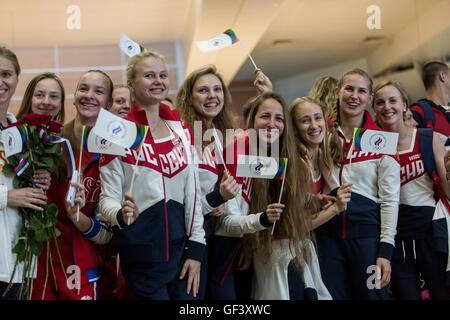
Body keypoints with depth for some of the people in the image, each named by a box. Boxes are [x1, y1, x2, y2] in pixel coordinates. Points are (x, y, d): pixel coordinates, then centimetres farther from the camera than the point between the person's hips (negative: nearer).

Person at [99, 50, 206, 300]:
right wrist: (121, 214, -29)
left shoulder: (181, 129, 6)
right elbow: (107, 198, -7)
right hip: (142, 254, -4)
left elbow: (192, 190, 7)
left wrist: (196, 249, 2)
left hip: (180, 247, 4)